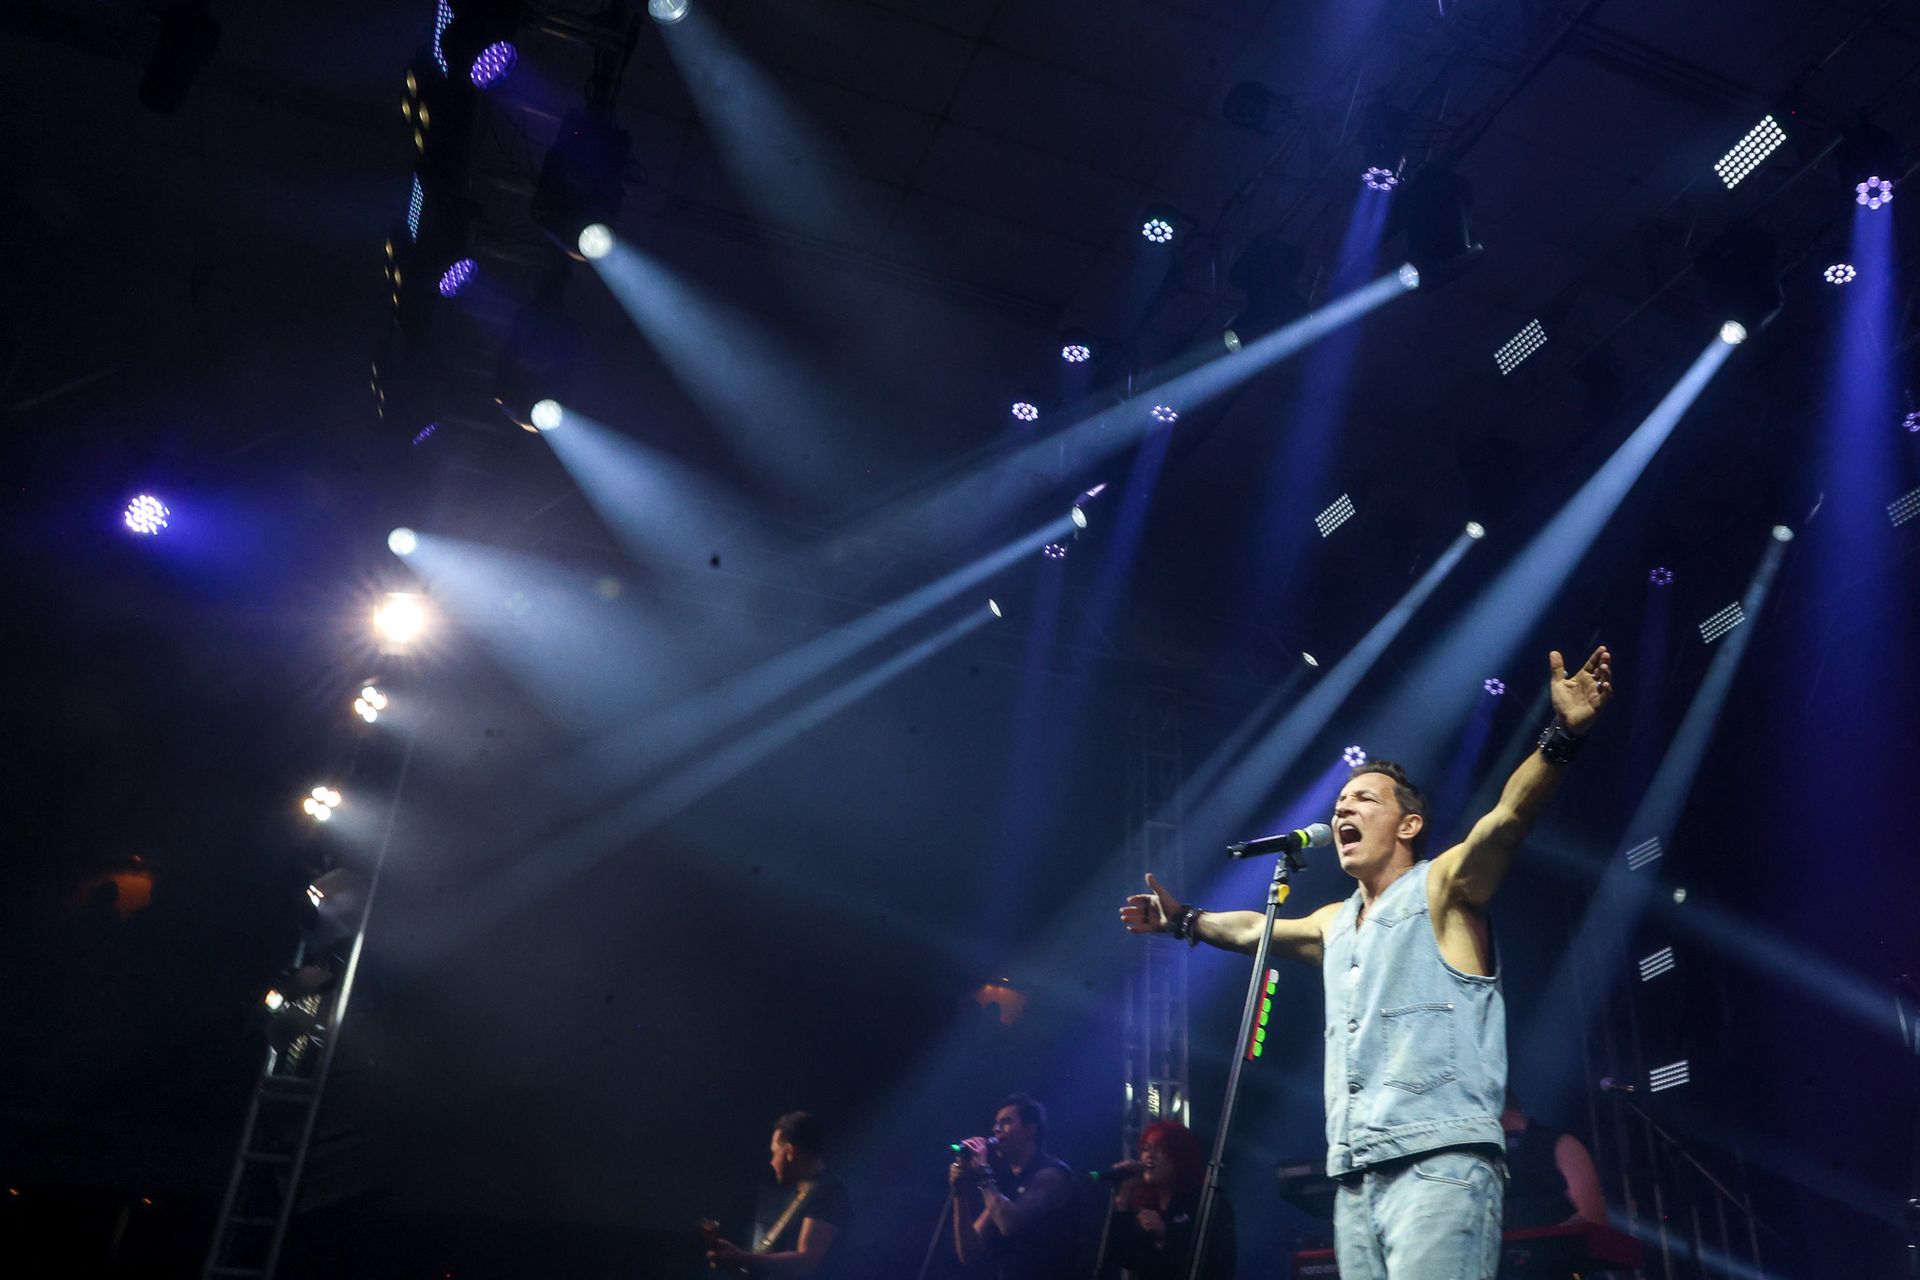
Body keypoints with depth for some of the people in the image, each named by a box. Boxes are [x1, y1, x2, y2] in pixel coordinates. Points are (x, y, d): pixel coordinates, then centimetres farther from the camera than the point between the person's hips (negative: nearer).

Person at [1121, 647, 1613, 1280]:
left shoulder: (1442, 889, 1)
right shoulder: (1334, 923, 23)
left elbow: (1508, 816, -16)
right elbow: (1251, 930, 40)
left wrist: (1563, 736, -30)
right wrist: (1182, 919, 45)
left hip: (1439, 1161, -7)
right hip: (1354, 1174, 7)